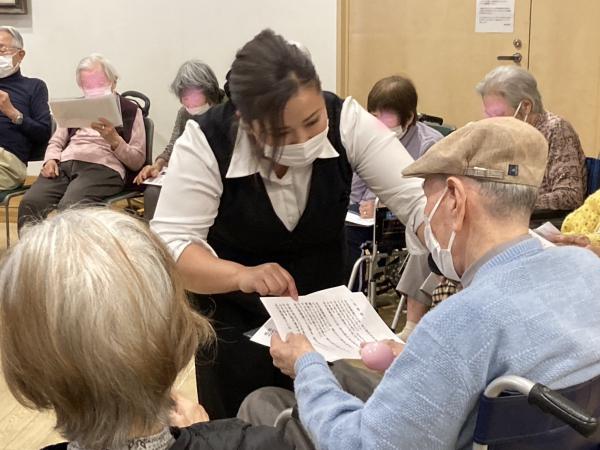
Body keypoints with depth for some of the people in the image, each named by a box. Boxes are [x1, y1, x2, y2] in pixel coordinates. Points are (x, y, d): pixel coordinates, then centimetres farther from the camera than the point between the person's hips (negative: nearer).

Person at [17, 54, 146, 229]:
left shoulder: (130, 110, 14)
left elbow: (137, 161, 6)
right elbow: (56, 142, 25)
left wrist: (114, 139, -11)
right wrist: (50, 160, 2)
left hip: (103, 167, -4)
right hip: (64, 164, 4)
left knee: (68, 208, -35)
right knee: (30, 204, -26)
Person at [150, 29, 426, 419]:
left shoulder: (347, 121, -20)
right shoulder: (206, 143, -25)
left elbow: (418, 200, -21)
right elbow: (169, 246, -26)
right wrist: (241, 275, -44)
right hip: (235, 322, -2)